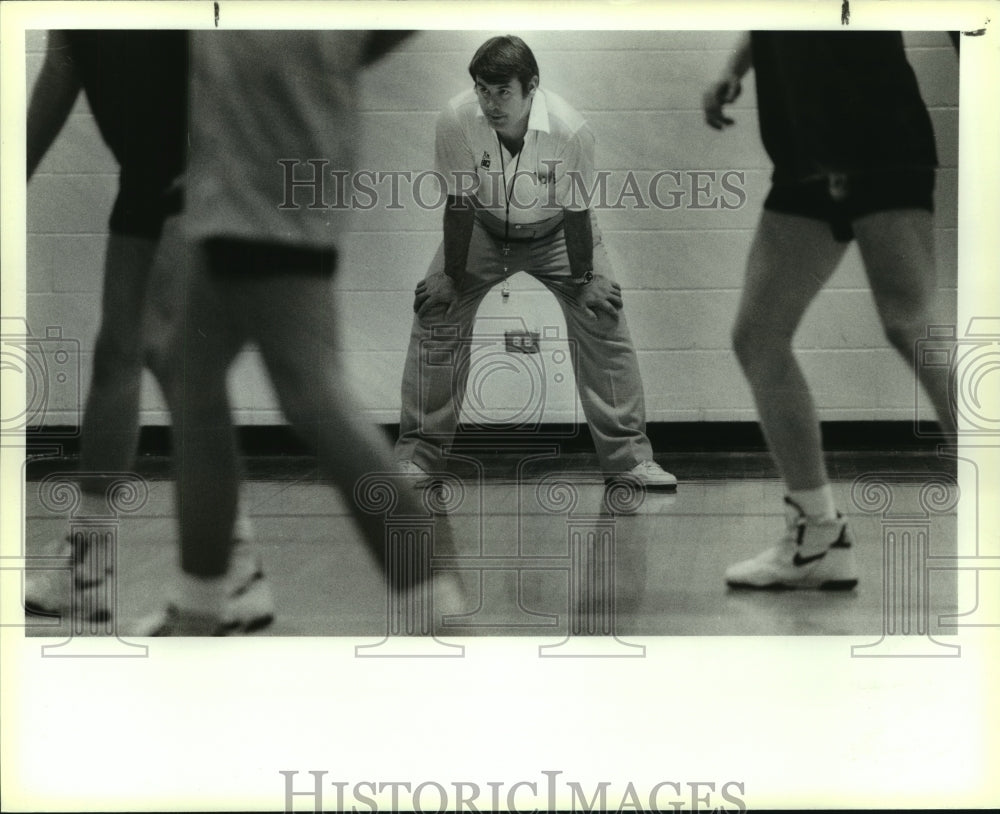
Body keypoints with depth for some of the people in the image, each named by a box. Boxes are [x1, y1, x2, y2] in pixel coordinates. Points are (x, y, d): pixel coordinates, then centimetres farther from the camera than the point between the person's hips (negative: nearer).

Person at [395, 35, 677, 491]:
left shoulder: (569, 130, -33)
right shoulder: (456, 120, -30)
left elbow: (575, 209, -19)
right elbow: (459, 202, -18)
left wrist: (584, 278, -13)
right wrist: (451, 275, -12)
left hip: (555, 232, -1)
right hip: (484, 230, 1)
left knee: (602, 317, -13)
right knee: (435, 312, -11)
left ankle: (630, 456, 0)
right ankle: (417, 454, 1)